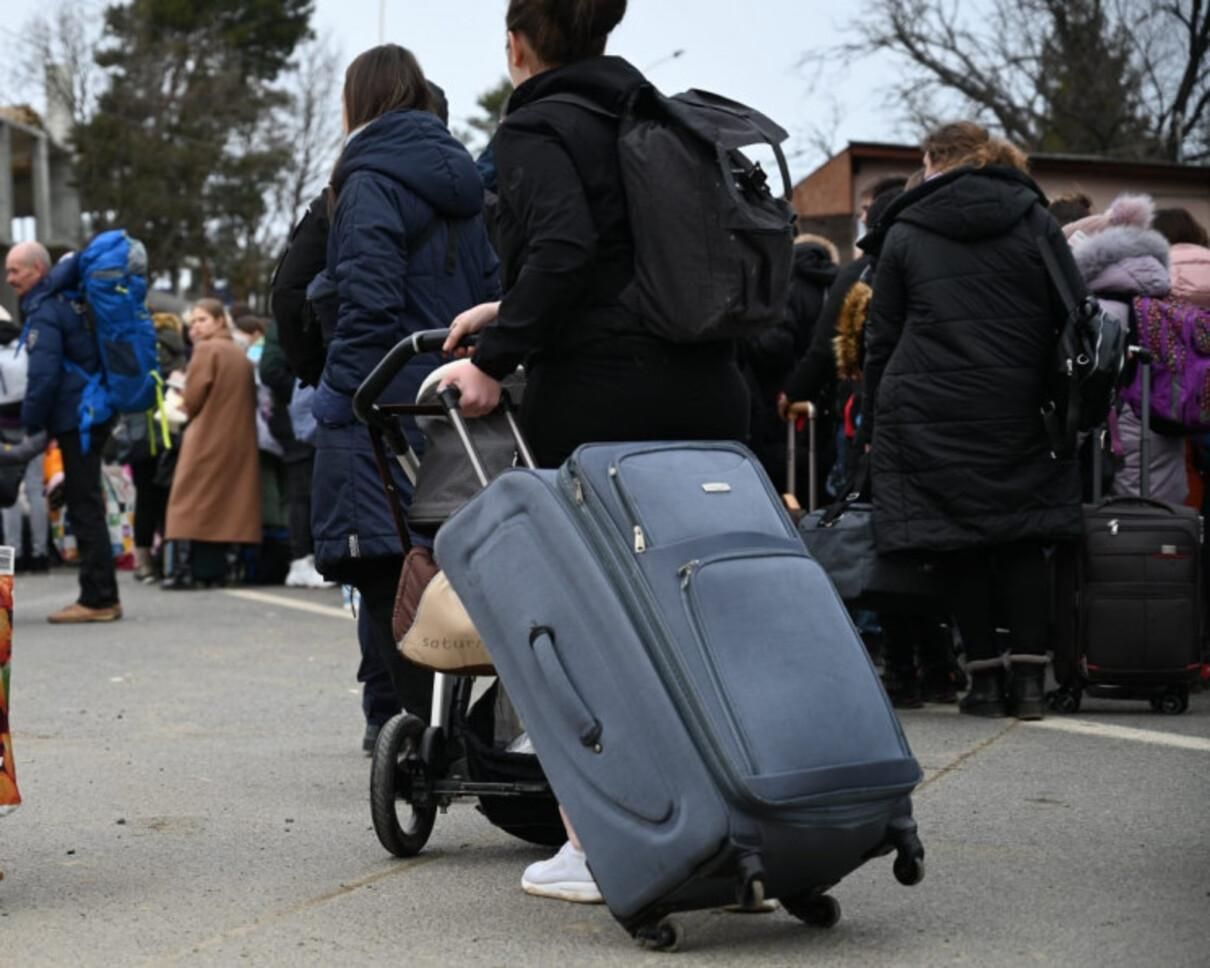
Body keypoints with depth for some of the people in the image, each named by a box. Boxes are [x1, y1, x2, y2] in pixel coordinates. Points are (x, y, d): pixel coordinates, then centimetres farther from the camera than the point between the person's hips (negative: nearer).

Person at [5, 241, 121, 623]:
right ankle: (100, 596, 16)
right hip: (94, 412, 9)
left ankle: (98, 599, -5)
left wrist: (32, 424, -12)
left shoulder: (44, 313, -13)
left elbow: (43, 376, -20)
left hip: (75, 417, -9)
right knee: (86, 504, 13)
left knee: (84, 508, -6)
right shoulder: (65, 299, 16)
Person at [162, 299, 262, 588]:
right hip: (239, 441, 7)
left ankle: (189, 568, -11)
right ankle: (215, 569, 7)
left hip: (207, 440, -7)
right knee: (225, 503, 8)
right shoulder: (241, 355, 13)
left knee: (195, 502, -5)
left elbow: (192, 400, -11)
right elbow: (250, 399, 13)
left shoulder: (206, 350, -8)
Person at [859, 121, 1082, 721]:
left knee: (956, 544, 5)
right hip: (1017, 414, 1)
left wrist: (874, 424, 11)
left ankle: (985, 678, 4)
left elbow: (881, 339, 6)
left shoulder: (904, 233, 5)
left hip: (926, 413, -1)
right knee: (1022, 540, 7)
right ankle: (1028, 679, 1)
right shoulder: (1035, 222, 7)